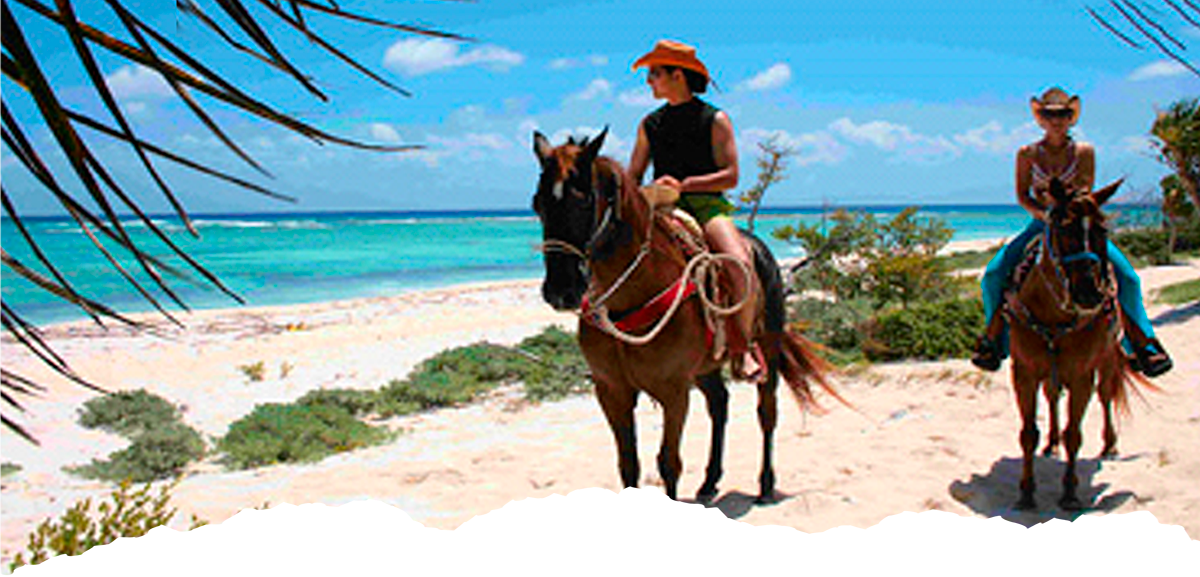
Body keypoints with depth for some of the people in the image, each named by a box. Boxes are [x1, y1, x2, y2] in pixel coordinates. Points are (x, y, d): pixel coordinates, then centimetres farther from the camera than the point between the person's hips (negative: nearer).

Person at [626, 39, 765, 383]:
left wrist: (684, 184, -18)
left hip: (707, 205, -4)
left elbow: (730, 176, -5)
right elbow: (633, 176, 17)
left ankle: (742, 348, -11)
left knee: (740, 264, -30)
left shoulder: (714, 120, 3)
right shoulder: (650, 125, 16)